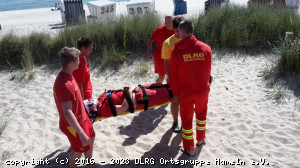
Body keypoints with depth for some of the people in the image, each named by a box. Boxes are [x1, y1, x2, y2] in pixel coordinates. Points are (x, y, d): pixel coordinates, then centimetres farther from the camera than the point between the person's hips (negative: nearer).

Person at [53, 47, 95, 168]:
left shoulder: (67, 75, -2)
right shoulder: (65, 84, -34)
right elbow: (67, 113, -36)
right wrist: (81, 134, -37)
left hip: (81, 117, 10)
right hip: (73, 124, -10)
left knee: (91, 136, 27)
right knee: (79, 149, 11)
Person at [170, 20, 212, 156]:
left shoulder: (176, 52, -15)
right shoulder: (206, 48, -8)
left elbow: (174, 76, -8)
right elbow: (207, 71, 2)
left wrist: (175, 93, 4)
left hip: (185, 92, -2)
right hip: (203, 90, 3)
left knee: (186, 119, 13)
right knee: (201, 113, 27)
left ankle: (189, 149, 25)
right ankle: (200, 139, 42)